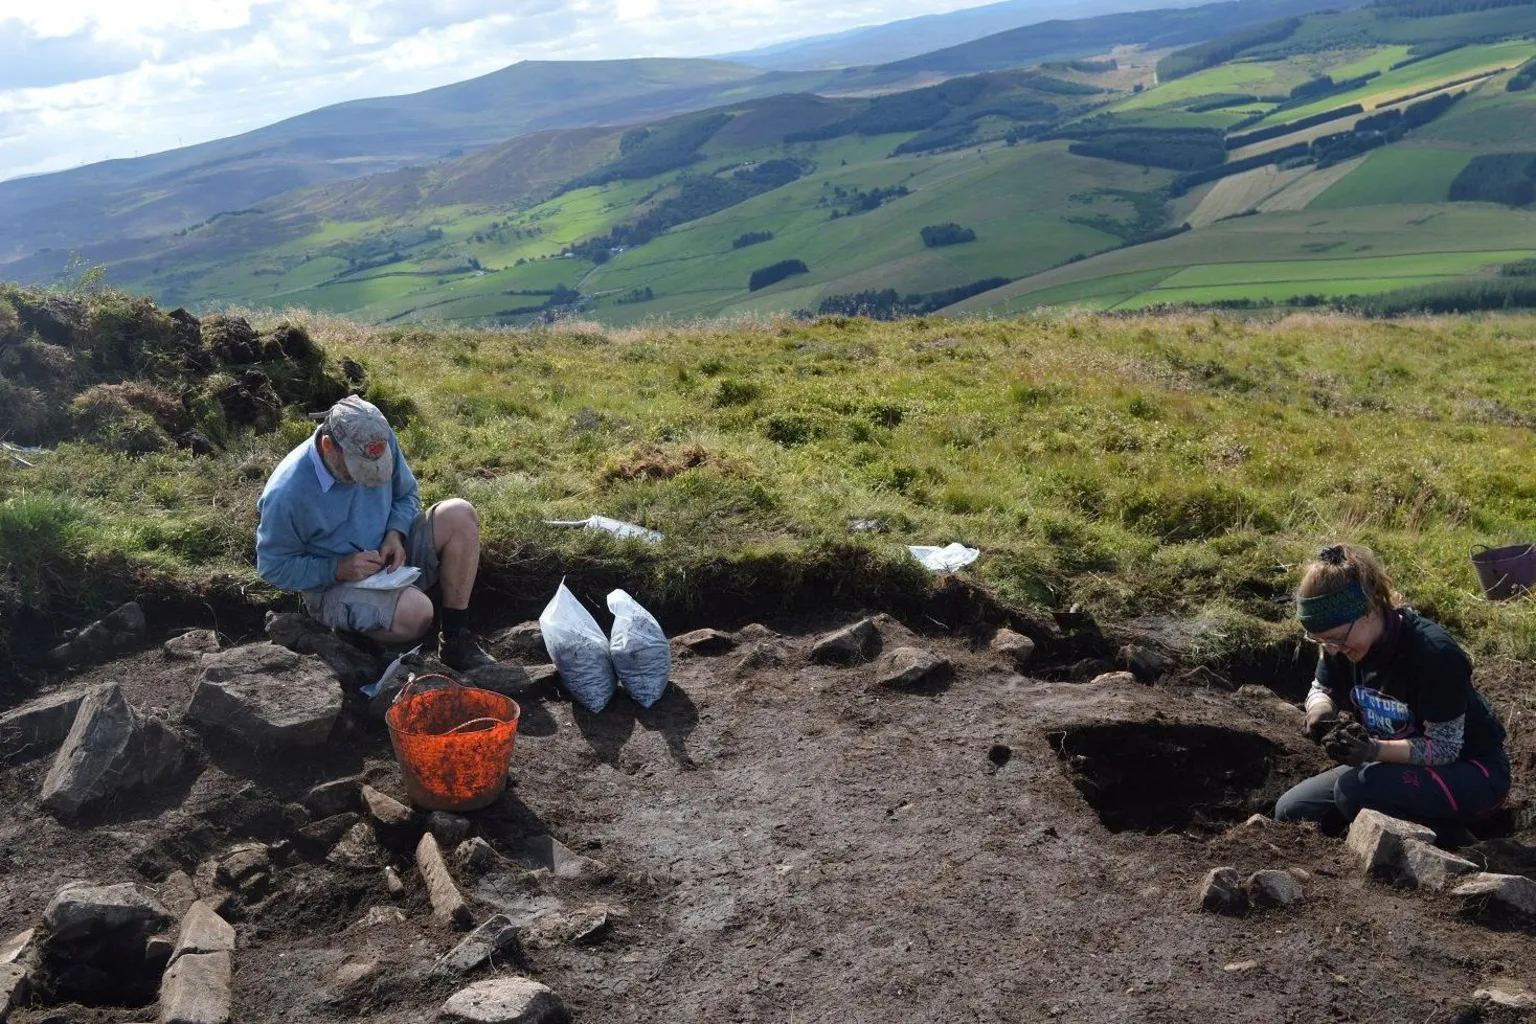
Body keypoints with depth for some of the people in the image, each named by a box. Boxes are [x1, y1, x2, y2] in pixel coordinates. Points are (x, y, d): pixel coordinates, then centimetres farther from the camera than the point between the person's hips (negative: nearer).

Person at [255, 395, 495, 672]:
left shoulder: (382, 442, -11)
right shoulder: (287, 492, -25)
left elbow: (407, 494, 7)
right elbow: (273, 566, -14)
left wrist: (395, 535, -13)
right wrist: (339, 569, -24)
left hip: (388, 557, 6)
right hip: (333, 586, -6)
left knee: (460, 516, -18)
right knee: (415, 612, -36)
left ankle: (456, 639, -14)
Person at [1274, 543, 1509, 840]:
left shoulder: (1434, 654, -31)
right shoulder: (1344, 639, -12)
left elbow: (1445, 748, -25)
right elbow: (1322, 691, 4)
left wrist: (1375, 749, -40)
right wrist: (1320, 714, -20)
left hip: (1470, 771, -7)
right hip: (1397, 763, 7)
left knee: (1356, 790, -33)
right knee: (1292, 811, -5)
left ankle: (1445, 840, -5)